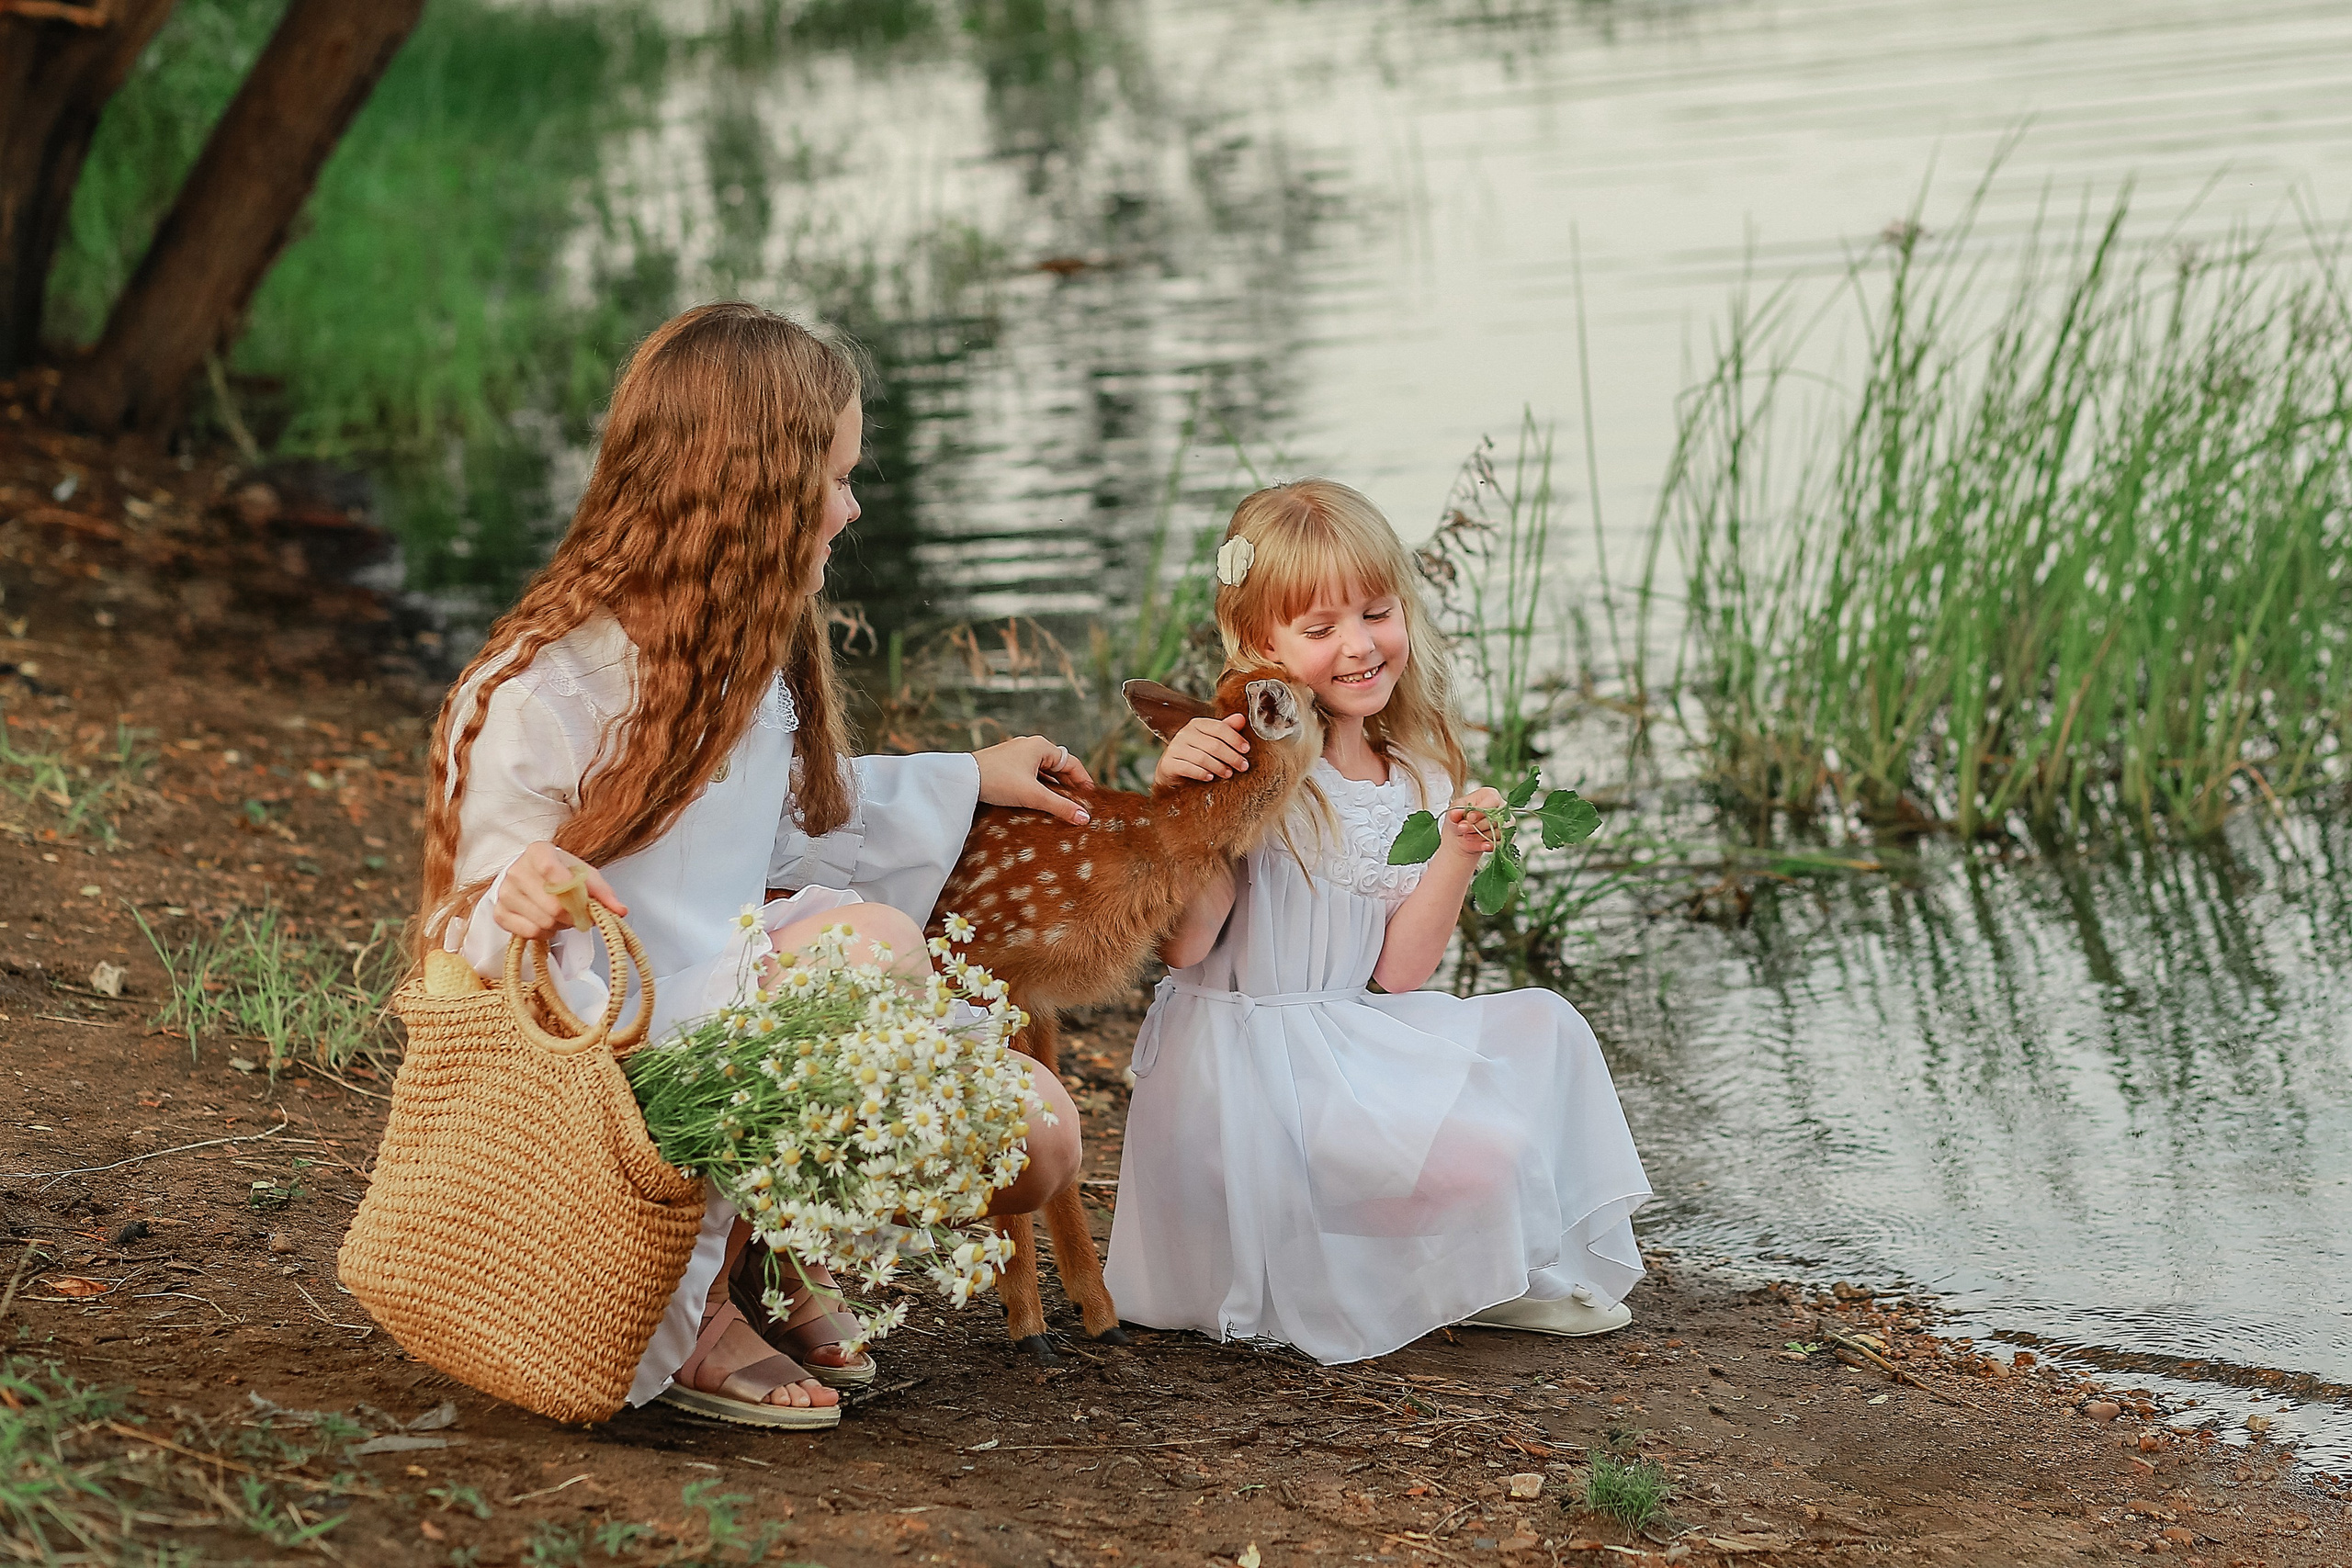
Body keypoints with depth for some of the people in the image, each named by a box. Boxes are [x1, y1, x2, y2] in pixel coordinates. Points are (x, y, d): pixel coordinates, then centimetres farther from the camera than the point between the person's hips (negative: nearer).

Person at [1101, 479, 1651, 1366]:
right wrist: (1174, 794, -29)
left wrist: (1456, 859, -8)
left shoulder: (1420, 783, 9)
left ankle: (1524, 1275, 11)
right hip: (1244, 1067, -8)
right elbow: (1182, 943, -18)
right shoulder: (1247, 764, -12)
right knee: (1480, 1150, -21)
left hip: (1352, 1044, 8)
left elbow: (1396, 973, 4)